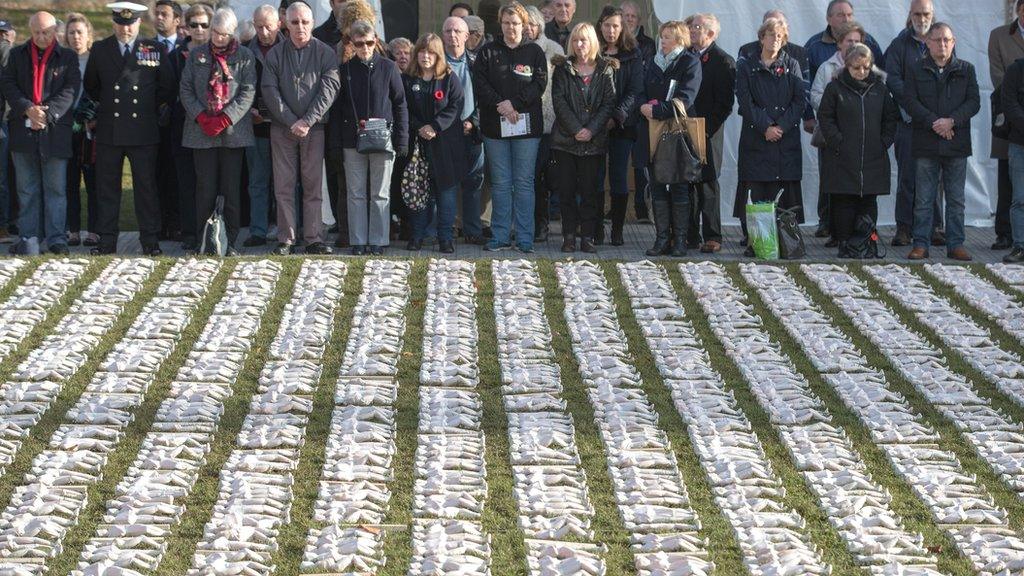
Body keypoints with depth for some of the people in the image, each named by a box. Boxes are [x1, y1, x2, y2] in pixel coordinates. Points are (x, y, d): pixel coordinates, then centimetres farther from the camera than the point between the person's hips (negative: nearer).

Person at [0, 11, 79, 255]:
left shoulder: (68, 57, 5)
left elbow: (70, 90, -4)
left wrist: (48, 113, -16)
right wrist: (27, 109, -13)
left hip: (55, 131, -2)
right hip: (23, 130, 2)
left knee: (55, 188, 0)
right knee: (27, 190, 5)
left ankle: (56, 239, 3)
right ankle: (29, 239, 8)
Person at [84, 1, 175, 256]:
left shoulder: (154, 50, 2)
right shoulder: (100, 50, 6)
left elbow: (167, 87, 10)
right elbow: (91, 86, 19)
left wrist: (154, 110, 9)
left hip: (144, 131, -2)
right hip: (109, 130, 2)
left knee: (146, 186, 0)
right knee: (107, 187, 4)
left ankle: (150, 241, 5)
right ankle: (107, 241, 8)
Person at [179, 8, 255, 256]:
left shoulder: (244, 57, 5)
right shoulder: (197, 56, 11)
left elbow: (248, 92, -3)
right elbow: (186, 89, 6)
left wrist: (225, 119, -12)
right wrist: (201, 117, -8)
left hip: (233, 131, -1)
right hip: (202, 132, 1)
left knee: (231, 189, 0)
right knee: (206, 188, -1)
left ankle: (230, 242, 6)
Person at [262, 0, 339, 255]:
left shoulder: (326, 54, 3)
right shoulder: (274, 55, 6)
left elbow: (328, 90, -5)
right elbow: (270, 91, -1)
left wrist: (307, 121, -14)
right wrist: (291, 122, -11)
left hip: (314, 128, -1)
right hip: (282, 129, 1)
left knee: (313, 186, 0)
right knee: (284, 186, 0)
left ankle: (313, 239, 4)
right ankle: (286, 239, 4)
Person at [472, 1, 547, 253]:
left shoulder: (534, 52, 7)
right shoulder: (488, 52, 9)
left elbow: (539, 85, -2)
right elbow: (480, 84, 0)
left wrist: (514, 103, -13)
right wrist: (500, 105, -14)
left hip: (527, 126, -1)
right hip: (495, 126, 1)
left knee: (524, 182, -1)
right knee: (500, 183, 4)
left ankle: (525, 239, 2)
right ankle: (500, 236, 9)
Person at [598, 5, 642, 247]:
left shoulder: (632, 55, 5)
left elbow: (635, 90, -1)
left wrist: (618, 116, -13)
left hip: (621, 125, -1)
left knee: (619, 177, -1)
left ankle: (617, 230, 3)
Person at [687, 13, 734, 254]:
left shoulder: (723, 61, -6)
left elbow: (725, 102, -10)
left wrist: (707, 128, -15)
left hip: (708, 133, -6)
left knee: (707, 184, -3)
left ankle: (712, 236, 2)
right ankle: (690, 235, 11)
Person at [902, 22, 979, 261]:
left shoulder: (966, 70, 8)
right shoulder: (916, 70, 5)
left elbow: (974, 102, 1)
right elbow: (910, 102, -3)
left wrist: (951, 121, -13)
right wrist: (933, 123, -14)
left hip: (957, 143, 1)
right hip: (926, 143, -1)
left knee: (956, 199, 5)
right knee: (923, 199, 1)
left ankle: (955, 244, 11)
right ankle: (921, 244, 5)